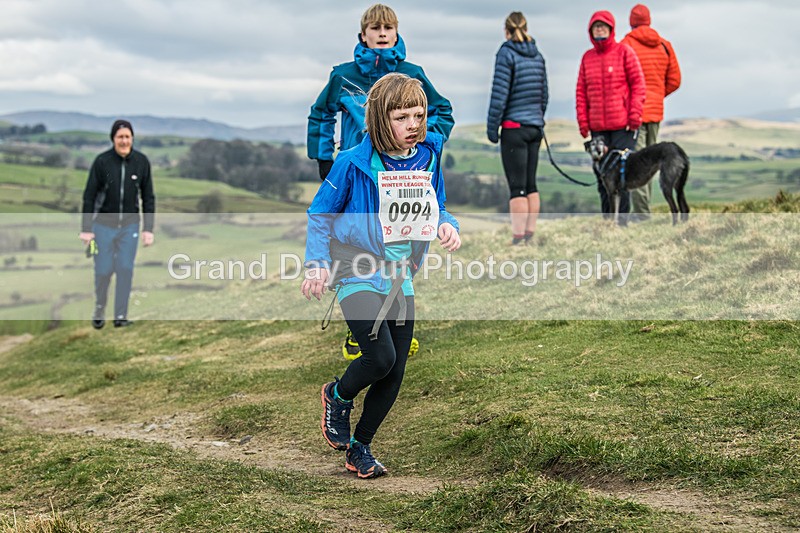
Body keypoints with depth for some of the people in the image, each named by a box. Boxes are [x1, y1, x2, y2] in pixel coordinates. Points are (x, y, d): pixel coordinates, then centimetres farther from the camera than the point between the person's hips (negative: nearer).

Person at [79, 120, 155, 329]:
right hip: (104, 225, -1)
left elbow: (148, 197, 0)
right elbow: (89, 196, -7)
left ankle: (121, 316, 7)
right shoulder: (102, 161, -13)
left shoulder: (141, 162, -7)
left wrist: (148, 229, -4)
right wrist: (86, 229, -8)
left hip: (129, 225, 1)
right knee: (103, 271, 1)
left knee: (125, 270, -2)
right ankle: (99, 310, 26)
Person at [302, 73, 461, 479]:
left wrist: (446, 226, -9)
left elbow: (435, 209, 14)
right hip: (358, 275, -5)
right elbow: (320, 215, -3)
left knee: (395, 375, 5)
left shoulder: (428, 157, 0)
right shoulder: (353, 163, -15)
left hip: (399, 278, 5)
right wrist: (317, 265, -12)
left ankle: (359, 448, 26)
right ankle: (337, 397, 16)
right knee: (381, 358, -19)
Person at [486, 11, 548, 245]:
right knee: (531, 184, 12)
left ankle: (518, 237, -6)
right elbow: (544, 94, 14)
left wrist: (492, 125, -7)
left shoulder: (507, 53, -9)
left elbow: (500, 93, -12)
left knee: (517, 187, -6)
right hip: (535, 126, 7)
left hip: (514, 127, -7)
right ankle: (530, 234, 14)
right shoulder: (537, 56, 10)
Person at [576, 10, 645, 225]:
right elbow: (581, 91, 11)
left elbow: (638, 84, -3)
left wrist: (635, 116, -10)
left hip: (623, 126, -4)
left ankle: (623, 220, 1)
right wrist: (583, 121, 3)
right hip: (597, 127, 4)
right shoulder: (587, 57, 12)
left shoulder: (624, 51, 0)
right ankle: (607, 219, 12)